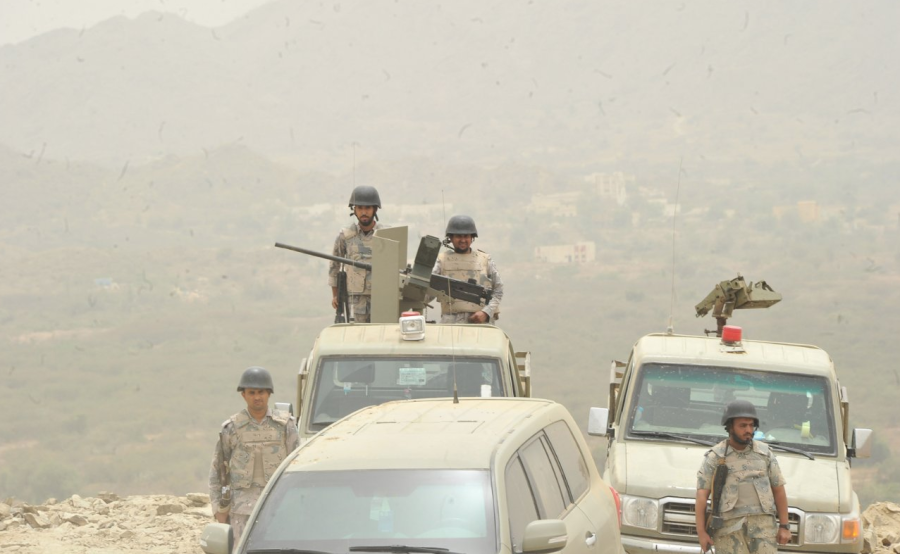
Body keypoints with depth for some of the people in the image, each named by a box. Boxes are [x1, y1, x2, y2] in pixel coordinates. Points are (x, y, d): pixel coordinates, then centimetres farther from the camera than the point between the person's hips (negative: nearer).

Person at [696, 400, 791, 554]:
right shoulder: (714, 458, 0)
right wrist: (701, 533, -12)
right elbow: (701, 497, -4)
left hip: (762, 524, 2)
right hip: (729, 527, -2)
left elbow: (779, 490, 12)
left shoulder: (764, 453, 8)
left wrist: (784, 526, 7)